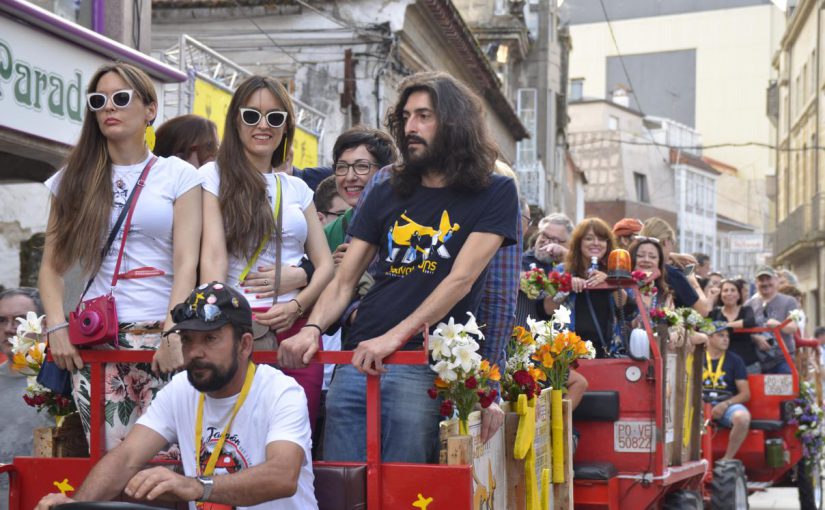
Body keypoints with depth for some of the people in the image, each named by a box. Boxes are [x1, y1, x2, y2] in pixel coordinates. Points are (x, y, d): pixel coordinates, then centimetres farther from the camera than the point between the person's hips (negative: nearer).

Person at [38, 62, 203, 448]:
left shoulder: (179, 175, 6)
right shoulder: (75, 179, 14)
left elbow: (186, 263, -3)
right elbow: (52, 265, 10)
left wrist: (173, 334, -15)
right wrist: (57, 328, -5)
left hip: (162, 336, -2)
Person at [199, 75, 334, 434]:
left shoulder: (297, 188, 17)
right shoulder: (215, 176, 3)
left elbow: (325, 264, 14)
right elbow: (213, 256, -8)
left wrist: (297, 305, -5)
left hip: (295, 328, 4)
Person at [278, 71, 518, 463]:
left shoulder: (494, 194, 3)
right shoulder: (387, 195, 16)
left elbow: (461, 279, -9)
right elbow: (343, 282, 13)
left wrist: (395, 336, -19)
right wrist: (312, 329, -7)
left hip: (426, 367, -4)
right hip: (357, 360, 4)